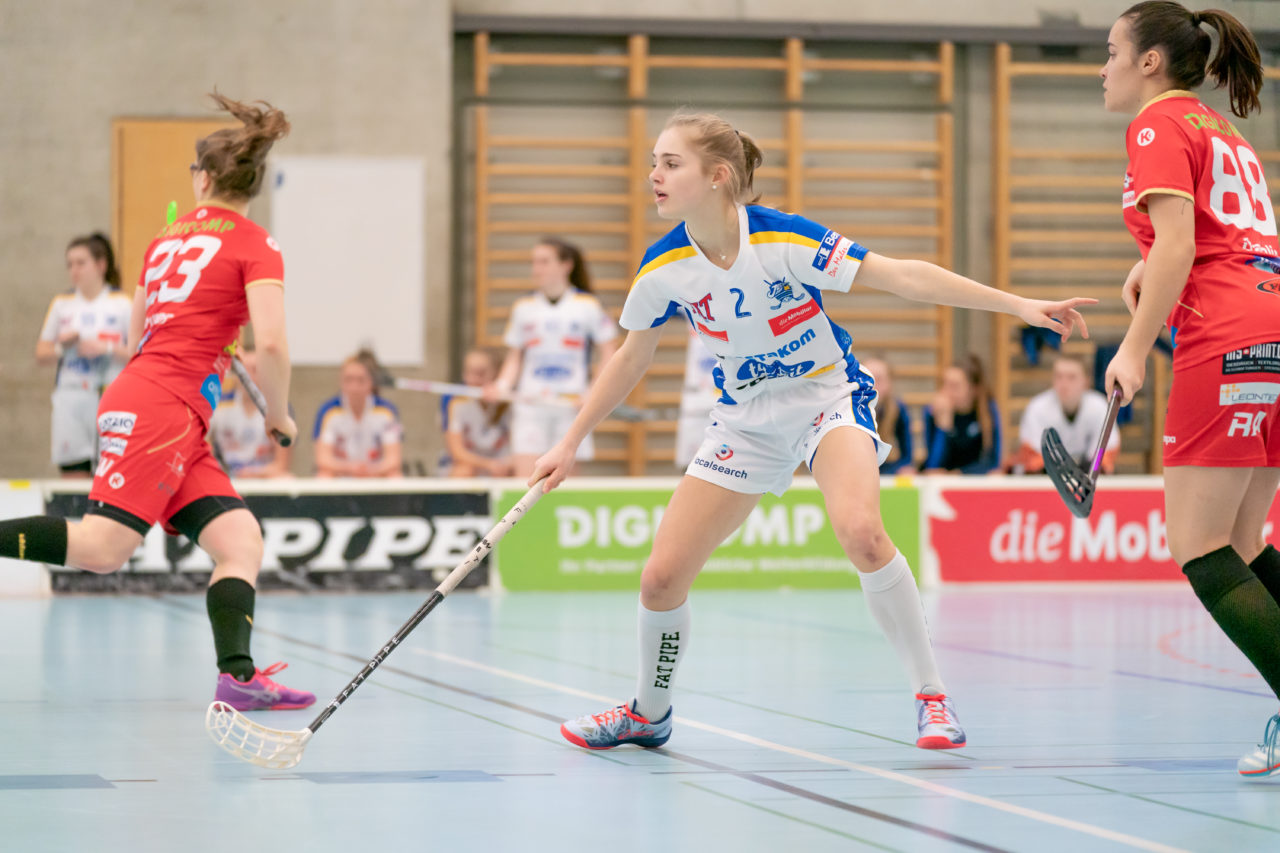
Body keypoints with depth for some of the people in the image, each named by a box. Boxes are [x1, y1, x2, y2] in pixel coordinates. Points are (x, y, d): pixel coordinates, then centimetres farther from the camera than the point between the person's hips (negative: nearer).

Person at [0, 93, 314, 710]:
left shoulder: (167, 239, 19)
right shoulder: (256, 246, -2)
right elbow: (271, 343, -13)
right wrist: (279, 415, 3)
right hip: (163, 408, -8)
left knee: (240, 540, -1)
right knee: (102, 548, -17)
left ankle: (237, 674, -16)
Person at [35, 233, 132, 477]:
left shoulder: (122, 304, 3)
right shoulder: (61, 305, 12)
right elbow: (41, 355, 13)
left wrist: (106, 349, -14)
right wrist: (61, 347, -7)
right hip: (70, 399, 2)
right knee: (74, 476, -3)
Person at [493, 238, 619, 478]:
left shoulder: (587, 306, 2)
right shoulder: (523, 308, 11)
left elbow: (609, 350, 4)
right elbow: (515, 357, 16)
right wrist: (503, 385, -3)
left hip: (571, 404, -2)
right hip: (530, 404, 2)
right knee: (525, 478, -11)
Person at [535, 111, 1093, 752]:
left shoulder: (783, 240, -25)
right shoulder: (662, 269, -12)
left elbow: (903, 276, -22)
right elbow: (631, 358, 6)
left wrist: (1018, 305, -26)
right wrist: (571, 442, 9)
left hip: (828, 398, -4)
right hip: (745, 419, 4)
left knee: (860, 532, -34)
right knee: (662, 577, -3)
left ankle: (931, 697, -18)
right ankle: (648, 714, 26)